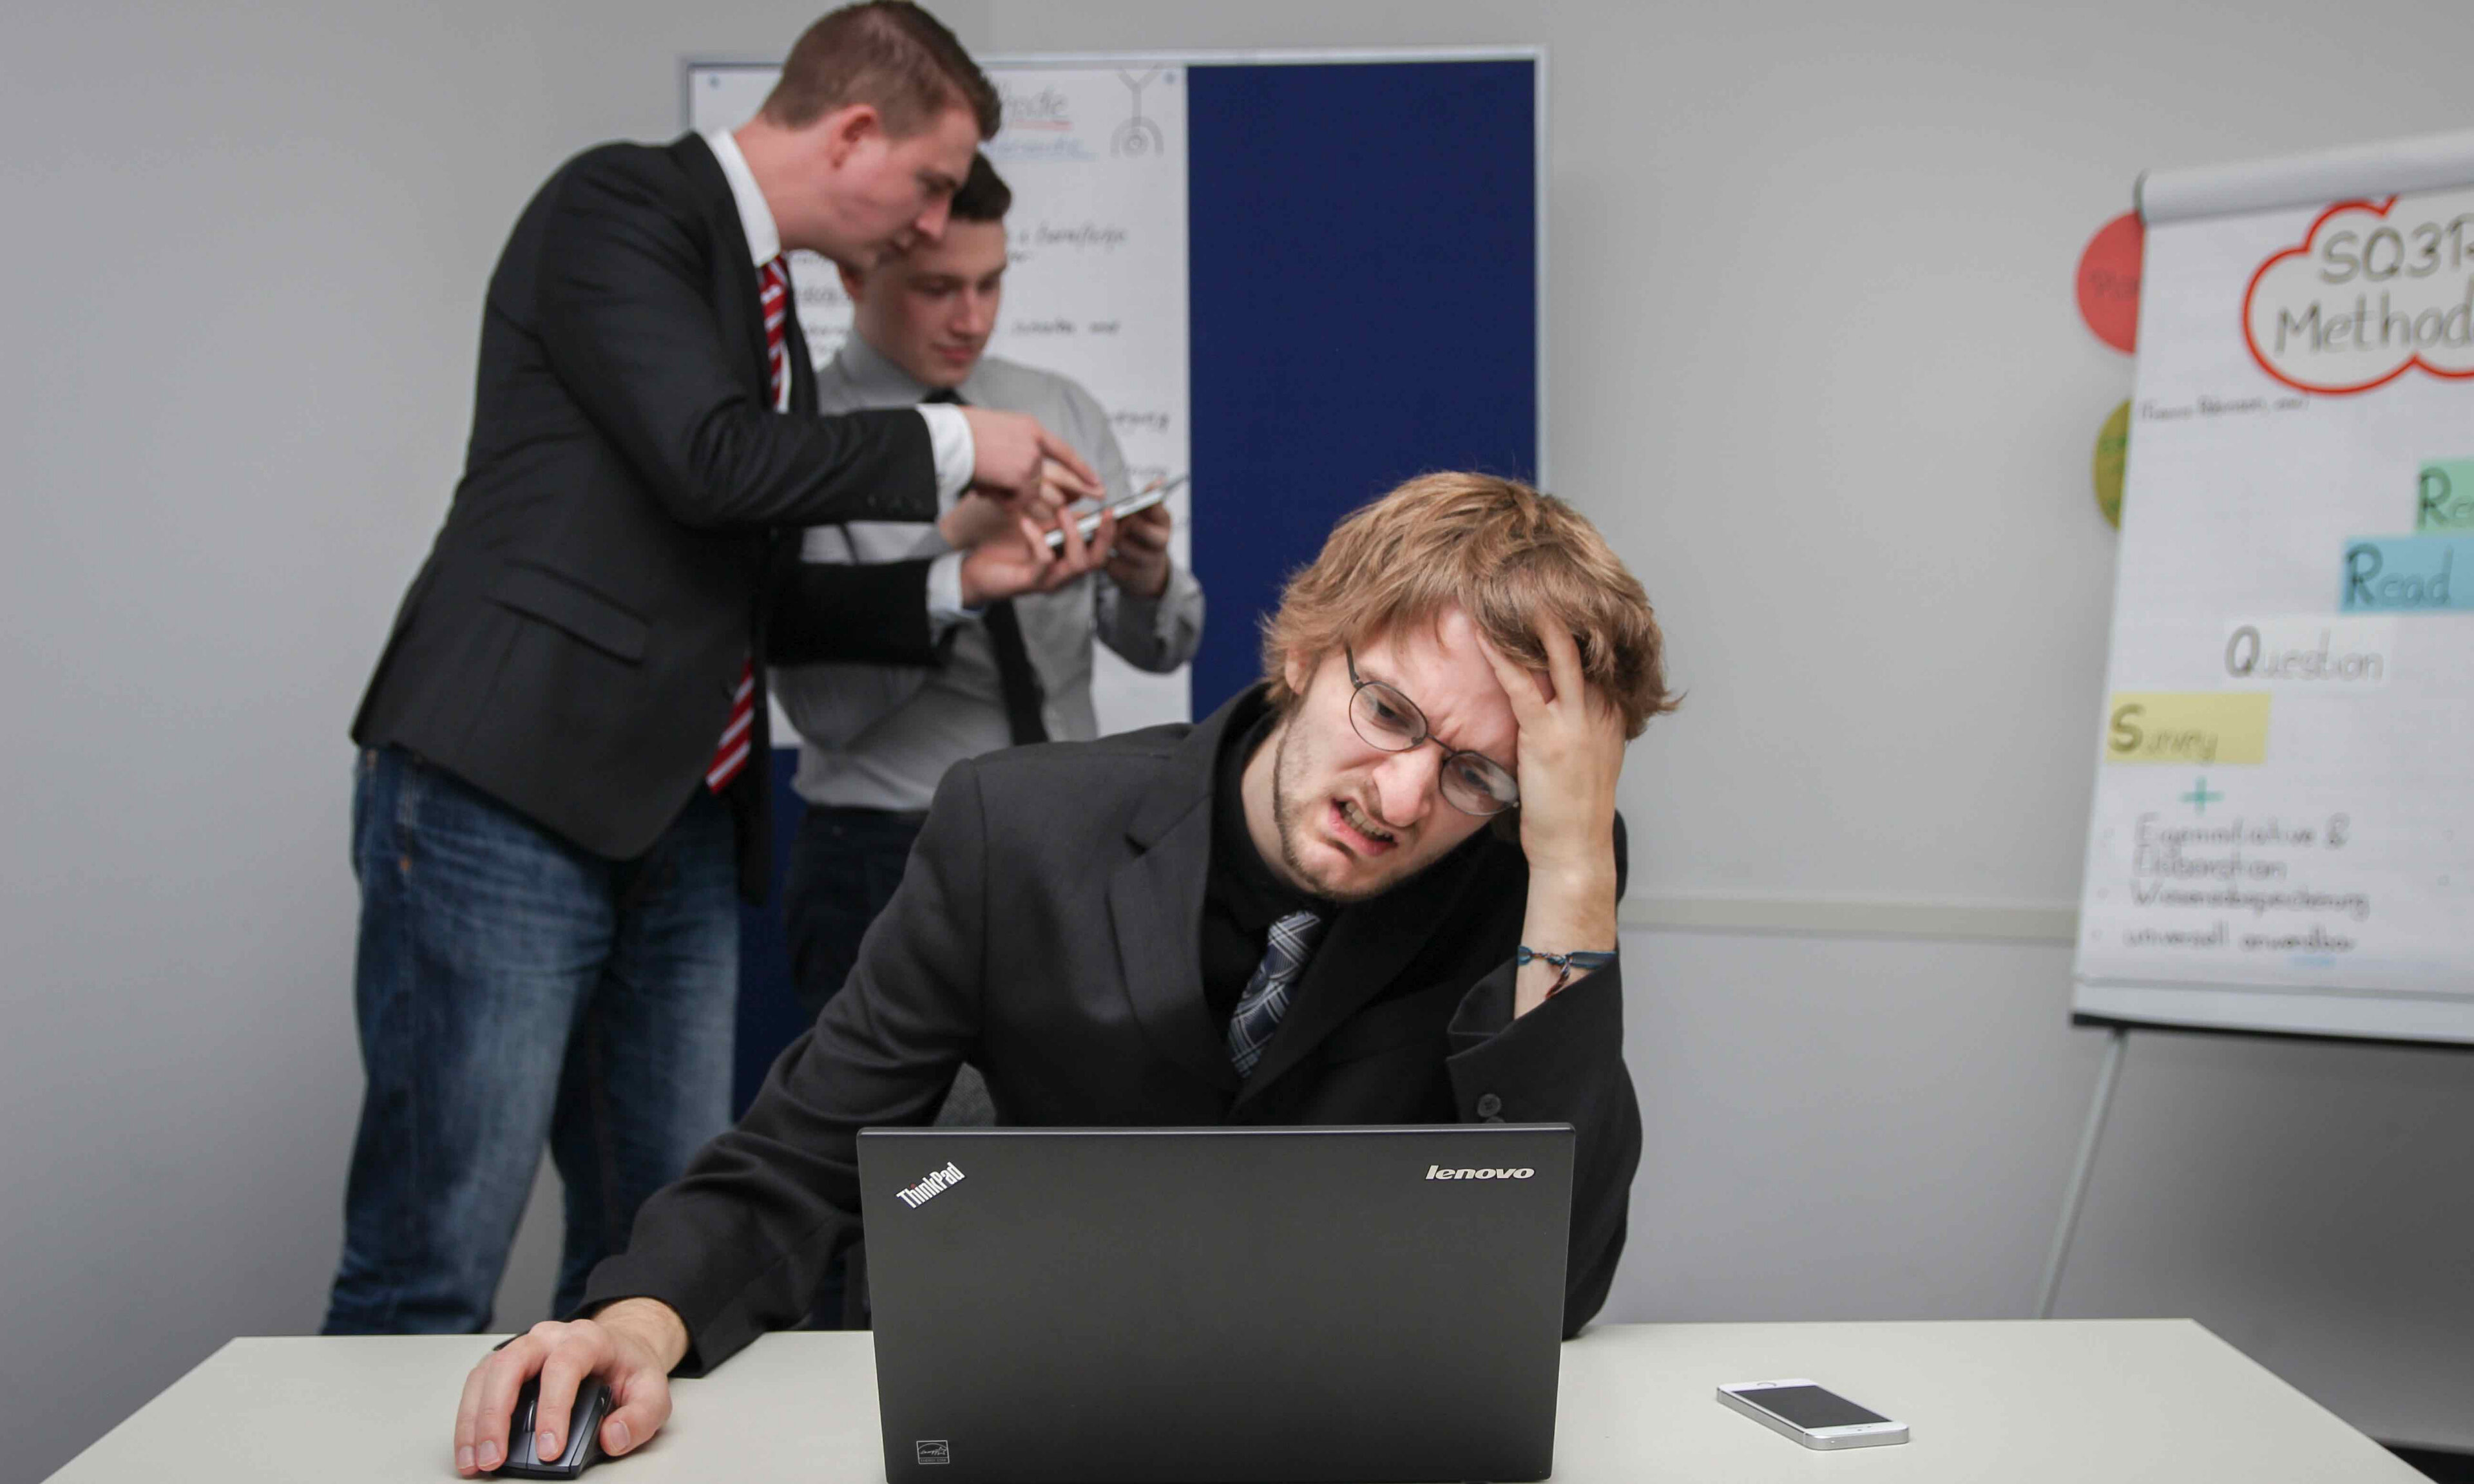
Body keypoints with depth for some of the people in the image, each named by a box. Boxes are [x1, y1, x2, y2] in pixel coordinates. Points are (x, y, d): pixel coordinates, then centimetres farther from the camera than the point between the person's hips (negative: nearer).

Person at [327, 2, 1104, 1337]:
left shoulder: (761, 298, 21)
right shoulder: (620, 205, -4)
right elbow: (712, 462, -18)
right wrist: (950, 446, -6)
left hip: (678, 830, 9)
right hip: (506, 797, -9)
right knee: (432, 1265, -5)